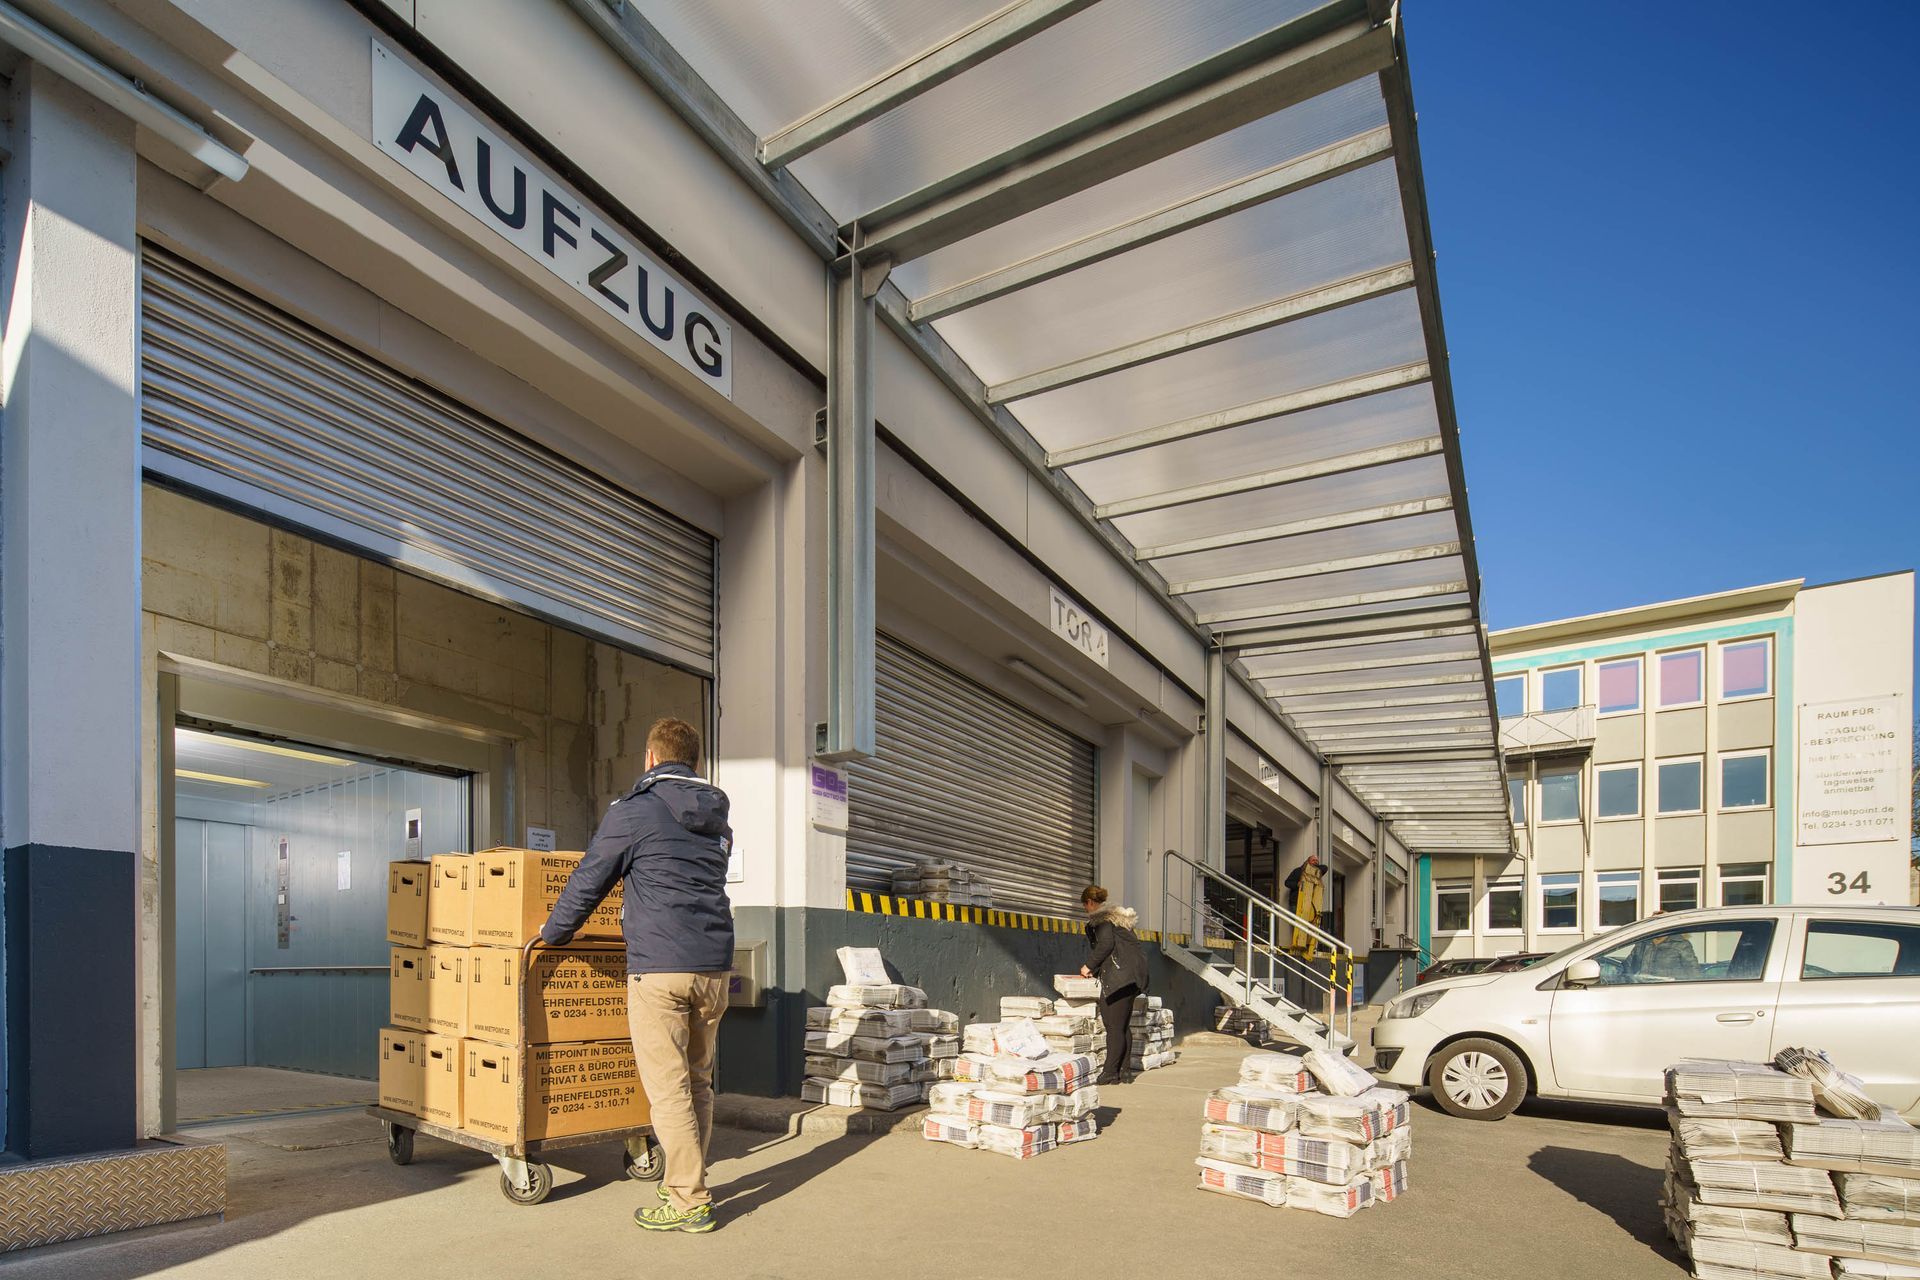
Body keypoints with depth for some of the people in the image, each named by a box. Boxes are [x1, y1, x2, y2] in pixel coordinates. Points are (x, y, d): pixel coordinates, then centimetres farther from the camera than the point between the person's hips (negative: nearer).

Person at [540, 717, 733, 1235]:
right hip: (714, 964, 6)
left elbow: (588, 881, 1)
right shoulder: (717, 817, 15)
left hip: (659, 966, -6)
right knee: (698, 1081, 15)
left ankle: (689, 1202, 2)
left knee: (668, 1088, -1)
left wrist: (552, 933, 18)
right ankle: (687, 1184, 23)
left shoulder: (634, 810, -4)